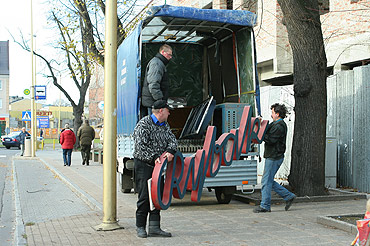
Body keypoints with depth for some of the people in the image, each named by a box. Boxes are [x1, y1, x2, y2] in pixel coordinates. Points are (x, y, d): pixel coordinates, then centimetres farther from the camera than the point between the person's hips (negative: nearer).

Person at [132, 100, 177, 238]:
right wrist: (154, 158, -25)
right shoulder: (144, 124, -10)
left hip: (158, 164, 7)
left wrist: (170, 151, -16)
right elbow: (140, 146, -17)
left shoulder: (164, 125, 14)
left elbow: (172, 140, 5)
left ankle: (154, 228, 6)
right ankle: (140, 227, 7)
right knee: (144, 195, -5)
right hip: (143, 164, -7)